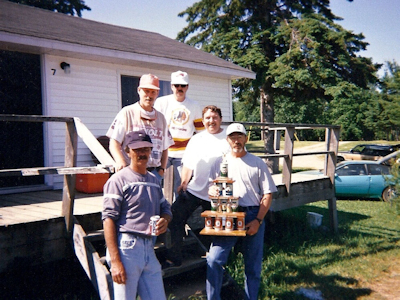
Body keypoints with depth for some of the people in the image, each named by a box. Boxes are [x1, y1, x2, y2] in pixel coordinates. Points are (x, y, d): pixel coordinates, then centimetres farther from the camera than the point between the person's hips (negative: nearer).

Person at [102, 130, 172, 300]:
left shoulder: (154, 180, 18)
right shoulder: (118, 180, -6)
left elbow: (165, 208, 24)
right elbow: (108, 220, -12)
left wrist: (165, 220, -2)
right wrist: (115, 261, -18)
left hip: (149, 247, 7)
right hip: (126, 247, -7)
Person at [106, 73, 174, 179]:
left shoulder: (160, 117, 17)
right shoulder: (127, 113, 3)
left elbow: (165, 148, 20)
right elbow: (114, 143, -3)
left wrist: (162, 169, 8)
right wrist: (121, 162, -20)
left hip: (154, 171, 4)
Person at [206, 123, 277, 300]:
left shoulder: (257, 163, 6)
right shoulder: (220, 162, 10)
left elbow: (267, 194, 3)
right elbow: (212, 189, 13)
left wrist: (258, 220, -8)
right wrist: (212, 191, -13)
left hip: (253, 216, 0)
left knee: (253, 264, 8)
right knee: (214, 259, -10)